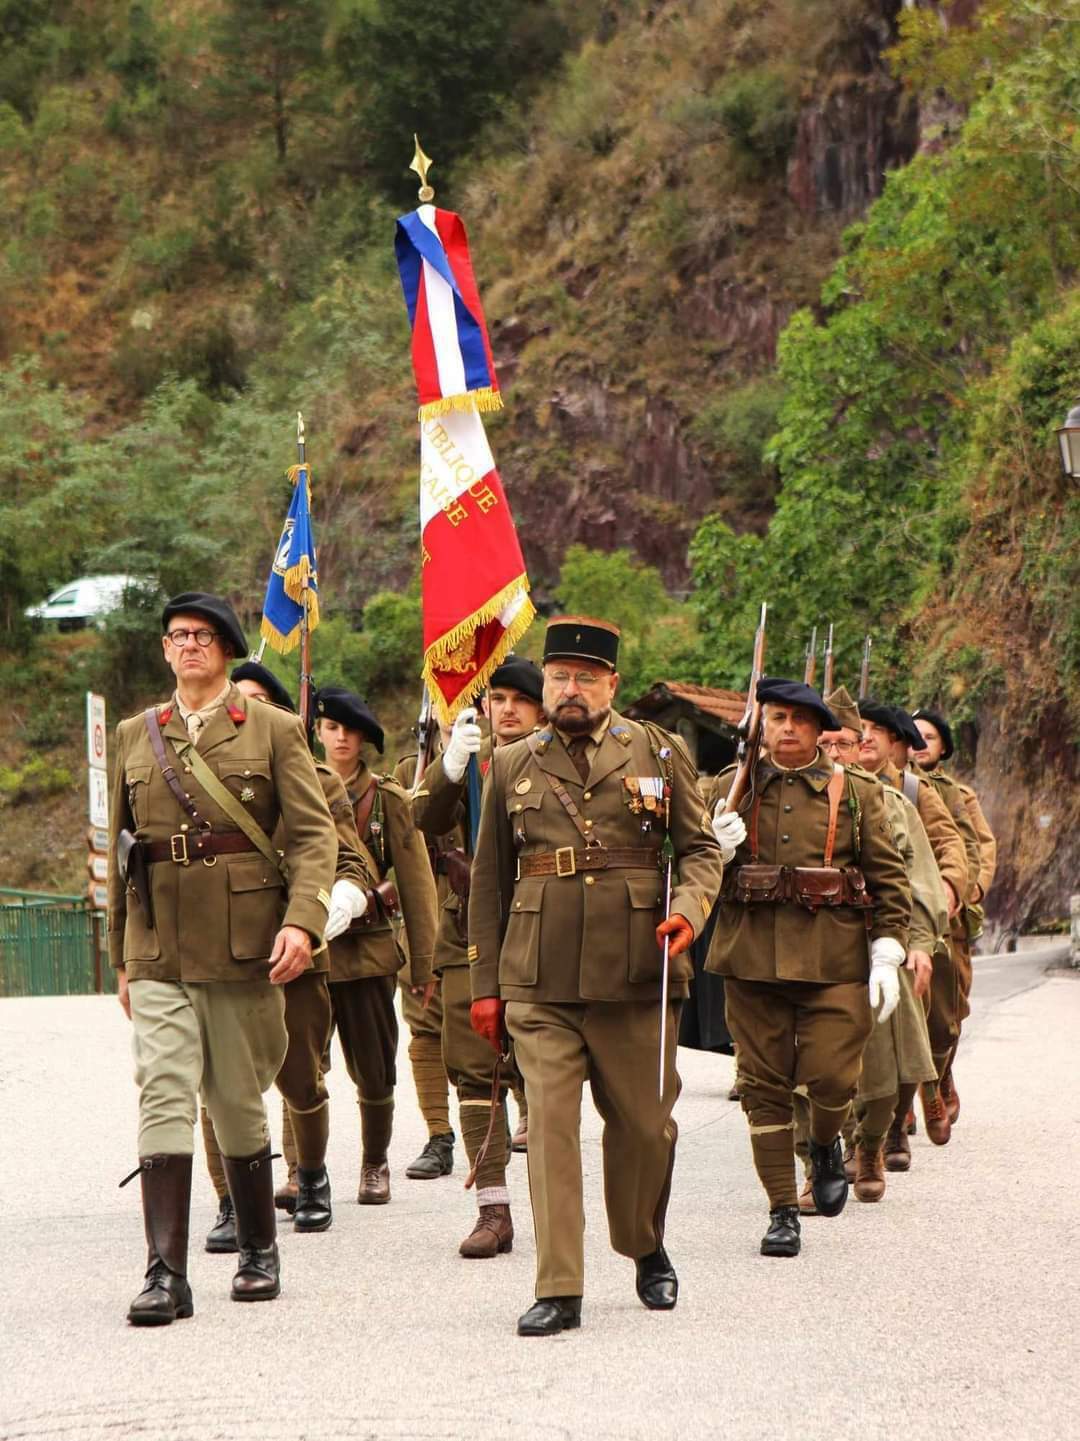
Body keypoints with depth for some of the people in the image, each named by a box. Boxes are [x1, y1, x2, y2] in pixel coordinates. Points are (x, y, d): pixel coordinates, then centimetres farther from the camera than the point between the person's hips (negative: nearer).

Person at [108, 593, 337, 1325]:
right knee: (164, 1098, -10)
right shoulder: (136, 736, 13)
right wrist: (122, 957, 17)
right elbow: (121, 851, 18)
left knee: (239, 1103, 7)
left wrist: (302, 920, -18)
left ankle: (259, 1251, 25)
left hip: (243, 948, -2)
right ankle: (167, 1273, -12)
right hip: (158, 954, 2)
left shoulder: (274, 731, 4)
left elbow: (314, 834, -3)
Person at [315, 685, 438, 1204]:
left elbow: (416, 884, 4)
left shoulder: (389, 800, 4)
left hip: (368, 950, 0)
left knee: (374, 1069, 3)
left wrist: (424, 961, 0)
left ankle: (374, 1165, 21)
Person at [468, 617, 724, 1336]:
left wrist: (689, 908, -12)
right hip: (538, 982, 0)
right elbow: (490, 880, 14)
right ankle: (559, 1291, -5)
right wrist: (485, 982, 11)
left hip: (637, 976, 0)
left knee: (644, 1121, 8)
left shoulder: (660, 753, 7)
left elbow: (702, 847, 9)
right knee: (549, 1124, -7)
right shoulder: (511, 765, 11)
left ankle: (647, 1250, 34)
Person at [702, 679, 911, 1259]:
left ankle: (825, 1144, 24)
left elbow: (889, 878, 7)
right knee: (764, 1085, 2)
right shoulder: (729, 790, 9)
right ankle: (782, 1211, 12)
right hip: (752, 959, 1)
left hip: (835, 960, -1)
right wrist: (718, 848, -10)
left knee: (831, 1075, -10)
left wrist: (887, 956, -2)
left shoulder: (857, 794, 8)